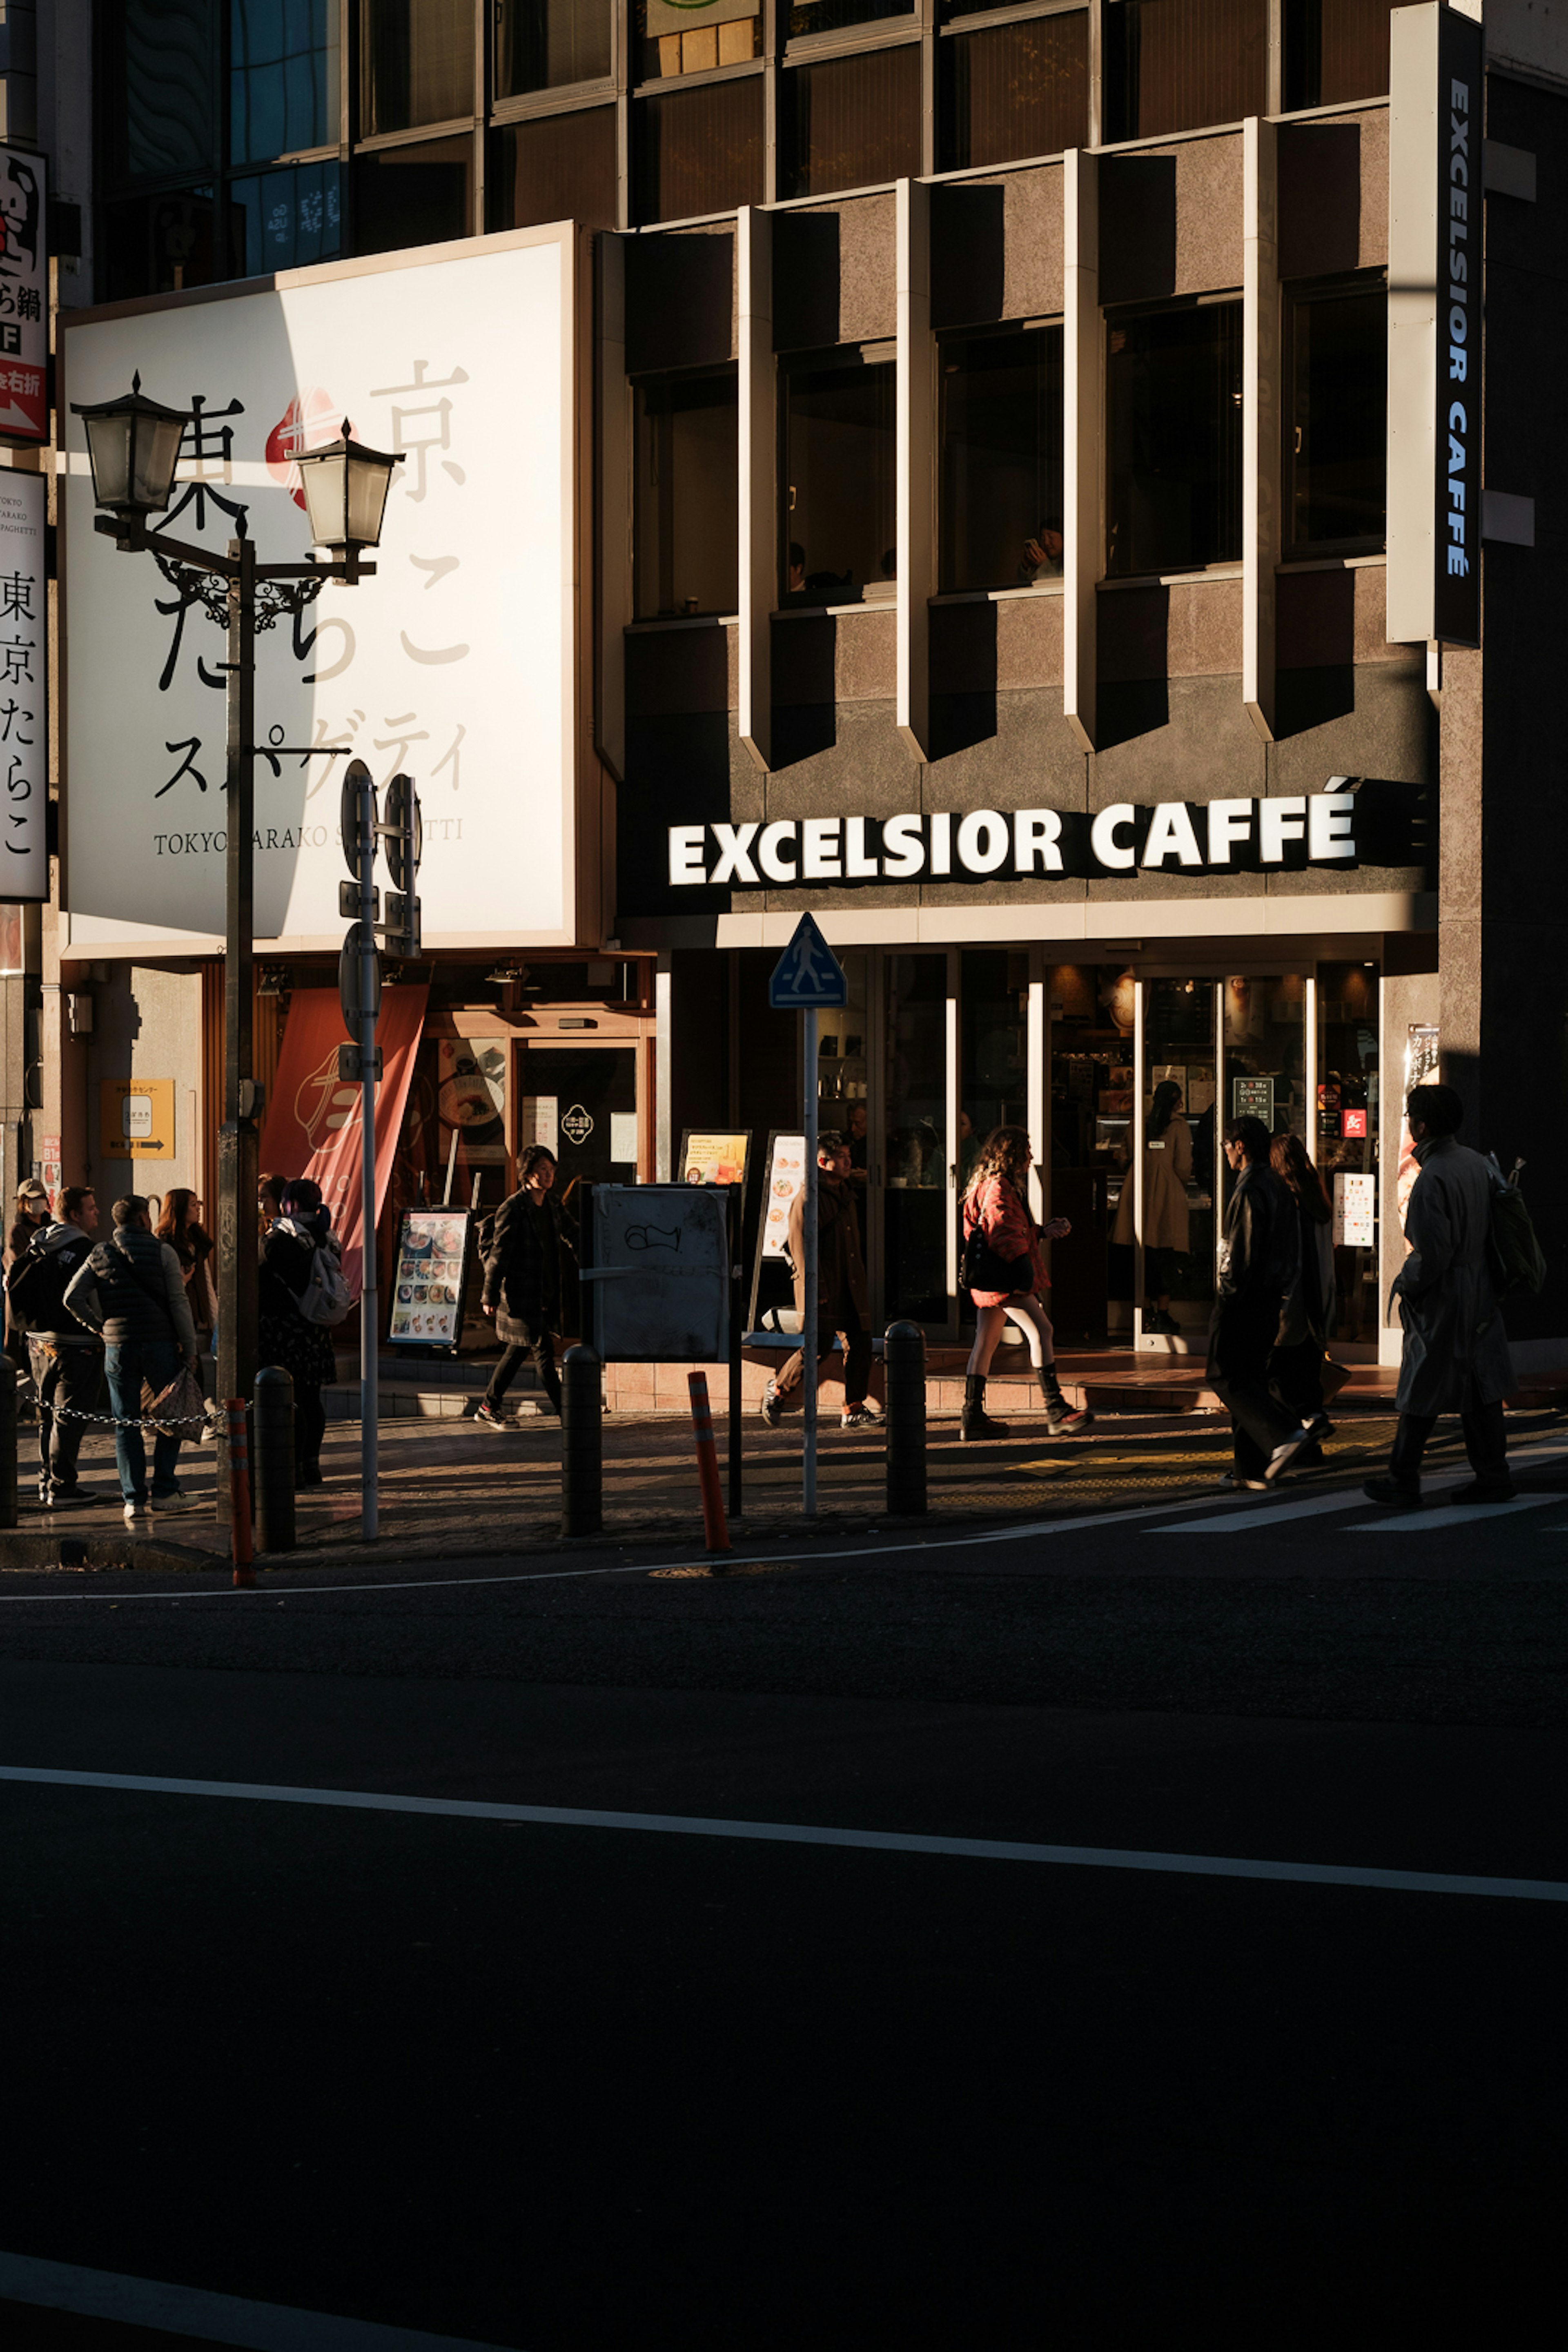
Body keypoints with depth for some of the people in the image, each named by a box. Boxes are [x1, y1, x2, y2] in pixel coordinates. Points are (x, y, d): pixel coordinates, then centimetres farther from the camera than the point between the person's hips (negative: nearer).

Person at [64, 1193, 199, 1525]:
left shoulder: (99, 1256, 6)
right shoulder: (161, 1252, -2)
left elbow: (72, 1298, 0)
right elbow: (178, 1302, -5)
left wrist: (99, 1326, 11)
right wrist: (189, 1348, -1)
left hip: (118, 1347, 2)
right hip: (160, 1345, -2)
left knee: (126, 1426, 6)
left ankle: (134, 1500, 0)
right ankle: (164, 1491, 8)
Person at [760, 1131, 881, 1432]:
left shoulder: (844, 1193, 16)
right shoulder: (808, 1198, -11)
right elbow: (801, 1246, -15)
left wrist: (859, 1283, 22)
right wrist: (816, 1289, -20)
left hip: (850, 1285, 8)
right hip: (822, 1285, -8)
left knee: (859, 1342, 1)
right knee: (820, 1345, -8)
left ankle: (853, 1410, 5)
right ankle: (778, 1391, 12)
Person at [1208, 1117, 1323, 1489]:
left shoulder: (1249, 1192, -16)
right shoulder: (1280, 1190, 13)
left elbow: (1243, 1252, -21)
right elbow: (1294, 1251, 17)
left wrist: (1227, 1294, -13)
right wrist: (1284, 1298, 19)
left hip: (1244, 1301, -9)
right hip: (1270, 1300, 9)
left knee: (1226, 1377, -2)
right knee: (1251, 1375, 12)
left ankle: (1286, 1434, -18)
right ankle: (1252, 1469, 11)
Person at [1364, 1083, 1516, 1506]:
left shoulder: (1432, 1179, -22)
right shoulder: (1475, 1162, 5)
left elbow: (1430, 1256, -23)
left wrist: (1404, 1284, -6)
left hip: (1441, 1303, -8)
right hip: (1480, 1293, 8)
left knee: (1421, 1394, 2)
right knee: (1481, 1388, 10)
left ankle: (1403, 1481, 10)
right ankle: (1493, 1475, 12)